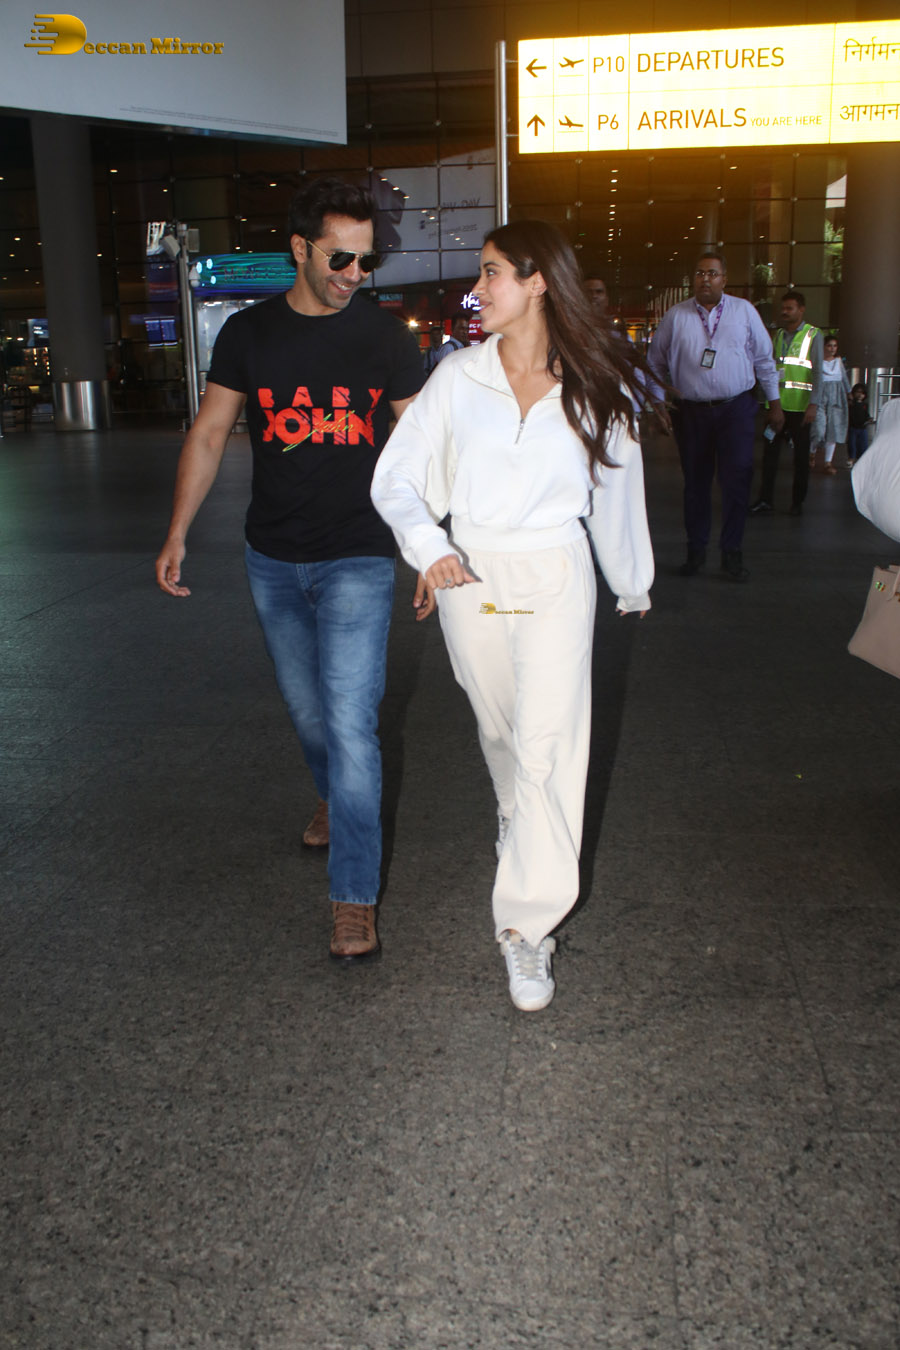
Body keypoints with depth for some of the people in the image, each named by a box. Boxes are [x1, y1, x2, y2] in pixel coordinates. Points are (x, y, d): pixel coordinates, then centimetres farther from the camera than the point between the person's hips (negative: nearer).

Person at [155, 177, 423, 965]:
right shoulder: (249, 333, 2)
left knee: (350, 723, -11)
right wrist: (177, 534, 1)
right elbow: (210, 433, 6)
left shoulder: (386, 338, -3)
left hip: (357, 559, -3)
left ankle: (354, 897, -1)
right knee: (306, 708, 17)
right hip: (273, 560, 3)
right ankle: (333, 797, 49)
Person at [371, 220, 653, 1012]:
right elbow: (395, 478, 0)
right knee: (500, 731, 18)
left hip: (556, 579, -2)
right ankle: (517, 821, 50)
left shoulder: (596, 389, -1)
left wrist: (632, 584, 21)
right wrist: (428, 549, -18)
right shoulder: (458, 377, 1)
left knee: (546, 747, -9)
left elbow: (615, 493, 11)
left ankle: (529, 926, -2)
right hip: (470, 577, 2)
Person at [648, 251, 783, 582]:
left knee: (736, 479, -7)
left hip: (736, 409, 0)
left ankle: (732, 552, 4)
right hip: (691, 411, 1)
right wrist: (659, 402, 6)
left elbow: (763, 359, 11)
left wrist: (774, 402, 11)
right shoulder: (675, 315, 5)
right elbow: (657, 362, 12)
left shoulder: (744, 311, 6)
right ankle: (696, 551, 18)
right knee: (695, 482, 6)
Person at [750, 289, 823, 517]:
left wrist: (814, 405, -15)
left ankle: (798, 502, 14)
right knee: (770, 452, -1)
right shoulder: (778, 335, 13)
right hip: (777, 403, 4)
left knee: (801, 455, 5)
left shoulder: (813, 336, -1)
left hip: (800, 407, -4)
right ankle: (766, 500, 1)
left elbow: (817, 373, -6)